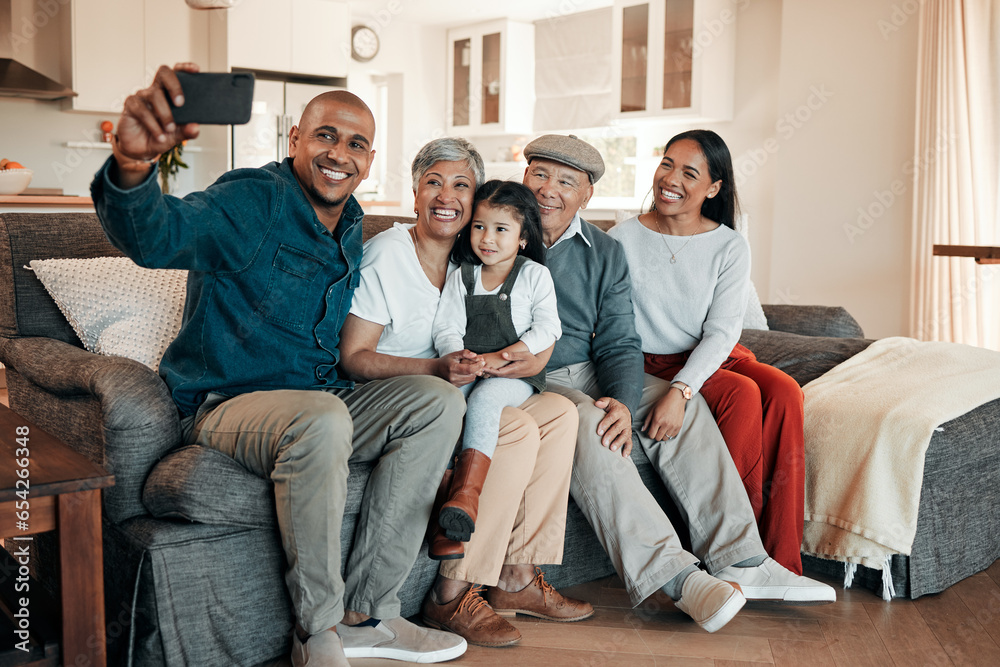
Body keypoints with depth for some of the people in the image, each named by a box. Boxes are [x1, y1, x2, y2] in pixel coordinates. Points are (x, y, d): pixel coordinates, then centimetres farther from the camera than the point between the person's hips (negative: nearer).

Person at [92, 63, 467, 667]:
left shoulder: (351, 230, 11)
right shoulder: (253, 201, -14)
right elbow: (154, 235, -36)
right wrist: (132, 165, -58)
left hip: (318, 400, 8)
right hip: (226, 404, -7)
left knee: (439, 400, -9)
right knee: (322, 419, -37)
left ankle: (366, 611, -8)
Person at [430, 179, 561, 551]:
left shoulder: (534, 275, 6)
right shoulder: (461, 278, 16)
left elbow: (547, 329, -3)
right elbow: (446, 330, 8)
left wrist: (500, 356, -14)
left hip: (517, 373, -3)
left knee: (483, 400, -34)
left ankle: (466, 492, -41)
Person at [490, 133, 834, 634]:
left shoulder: (605, 253, 8)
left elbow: (618, 344, 2)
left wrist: (623, 401, -19)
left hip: (589, 374, 5)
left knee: (682, 404, -12)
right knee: (585, 418, -33)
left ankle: (739, 560, -14)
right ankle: (675, 576, -36)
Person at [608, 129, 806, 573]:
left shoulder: (730, 248, -1)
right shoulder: (622, 241, -4)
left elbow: (721, 331, -12)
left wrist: (679, 391, -29)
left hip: (716, 357, 3)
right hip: (654, 365, -3)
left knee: (784, 392, -26)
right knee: (743, 394, -29)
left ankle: (781, 557, -21)